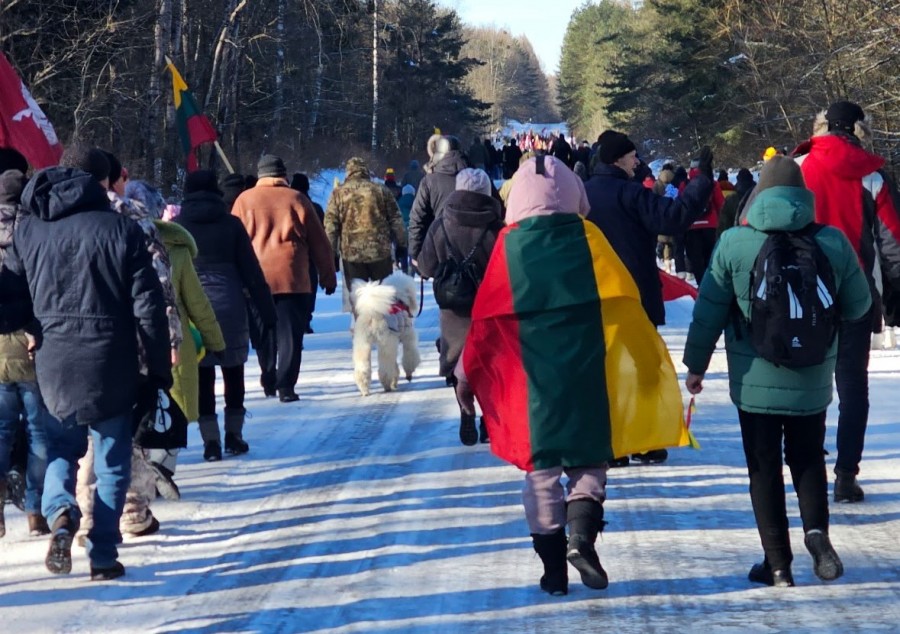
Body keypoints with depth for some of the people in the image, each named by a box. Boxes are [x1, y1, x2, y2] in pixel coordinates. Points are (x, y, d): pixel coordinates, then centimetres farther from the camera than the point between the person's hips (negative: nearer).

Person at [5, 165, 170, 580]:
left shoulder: (28, 230, 2)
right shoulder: (121, 230, -5)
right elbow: (149, 307, -7)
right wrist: (159, 370, 0)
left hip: (54, 363, 2)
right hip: (112, 367, -2)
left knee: (61, 445, 21)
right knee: (112, 461, 10)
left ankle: (60, 511, -8)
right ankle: (103, 557, 9)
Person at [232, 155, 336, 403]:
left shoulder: (245, 200, 5)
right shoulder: (297, 200, 3)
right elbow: (319, 242, 6)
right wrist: (328, 276, 14)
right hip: (291, 277, -2)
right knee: (290, 333, 0)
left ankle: (269, 380, 23)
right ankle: (286, 385, -8)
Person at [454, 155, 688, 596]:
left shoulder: (510, 243, -1)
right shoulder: (587, 236, -2)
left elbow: (486, 315, -1)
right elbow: (624, 300, -4)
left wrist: (467, 372, 7)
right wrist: (649, 356, 5)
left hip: (531, 373, 0)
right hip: (586, 369, 0)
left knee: (541, 466, 8)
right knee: (589, 457, 13)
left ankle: (553, 566, 8)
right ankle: (582, 534, -11)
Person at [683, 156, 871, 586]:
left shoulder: (734, 243, -9)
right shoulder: (832, 243, -5)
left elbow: (709, 310, -4)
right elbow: (857, 306, 5)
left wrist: (696, 365, 7)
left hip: (756, 380, -1)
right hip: (812, 380, 2)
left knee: (764, 467, 7)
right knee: (808, 457, 18)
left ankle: (778, 562, 7)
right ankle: (816, 528, -7)